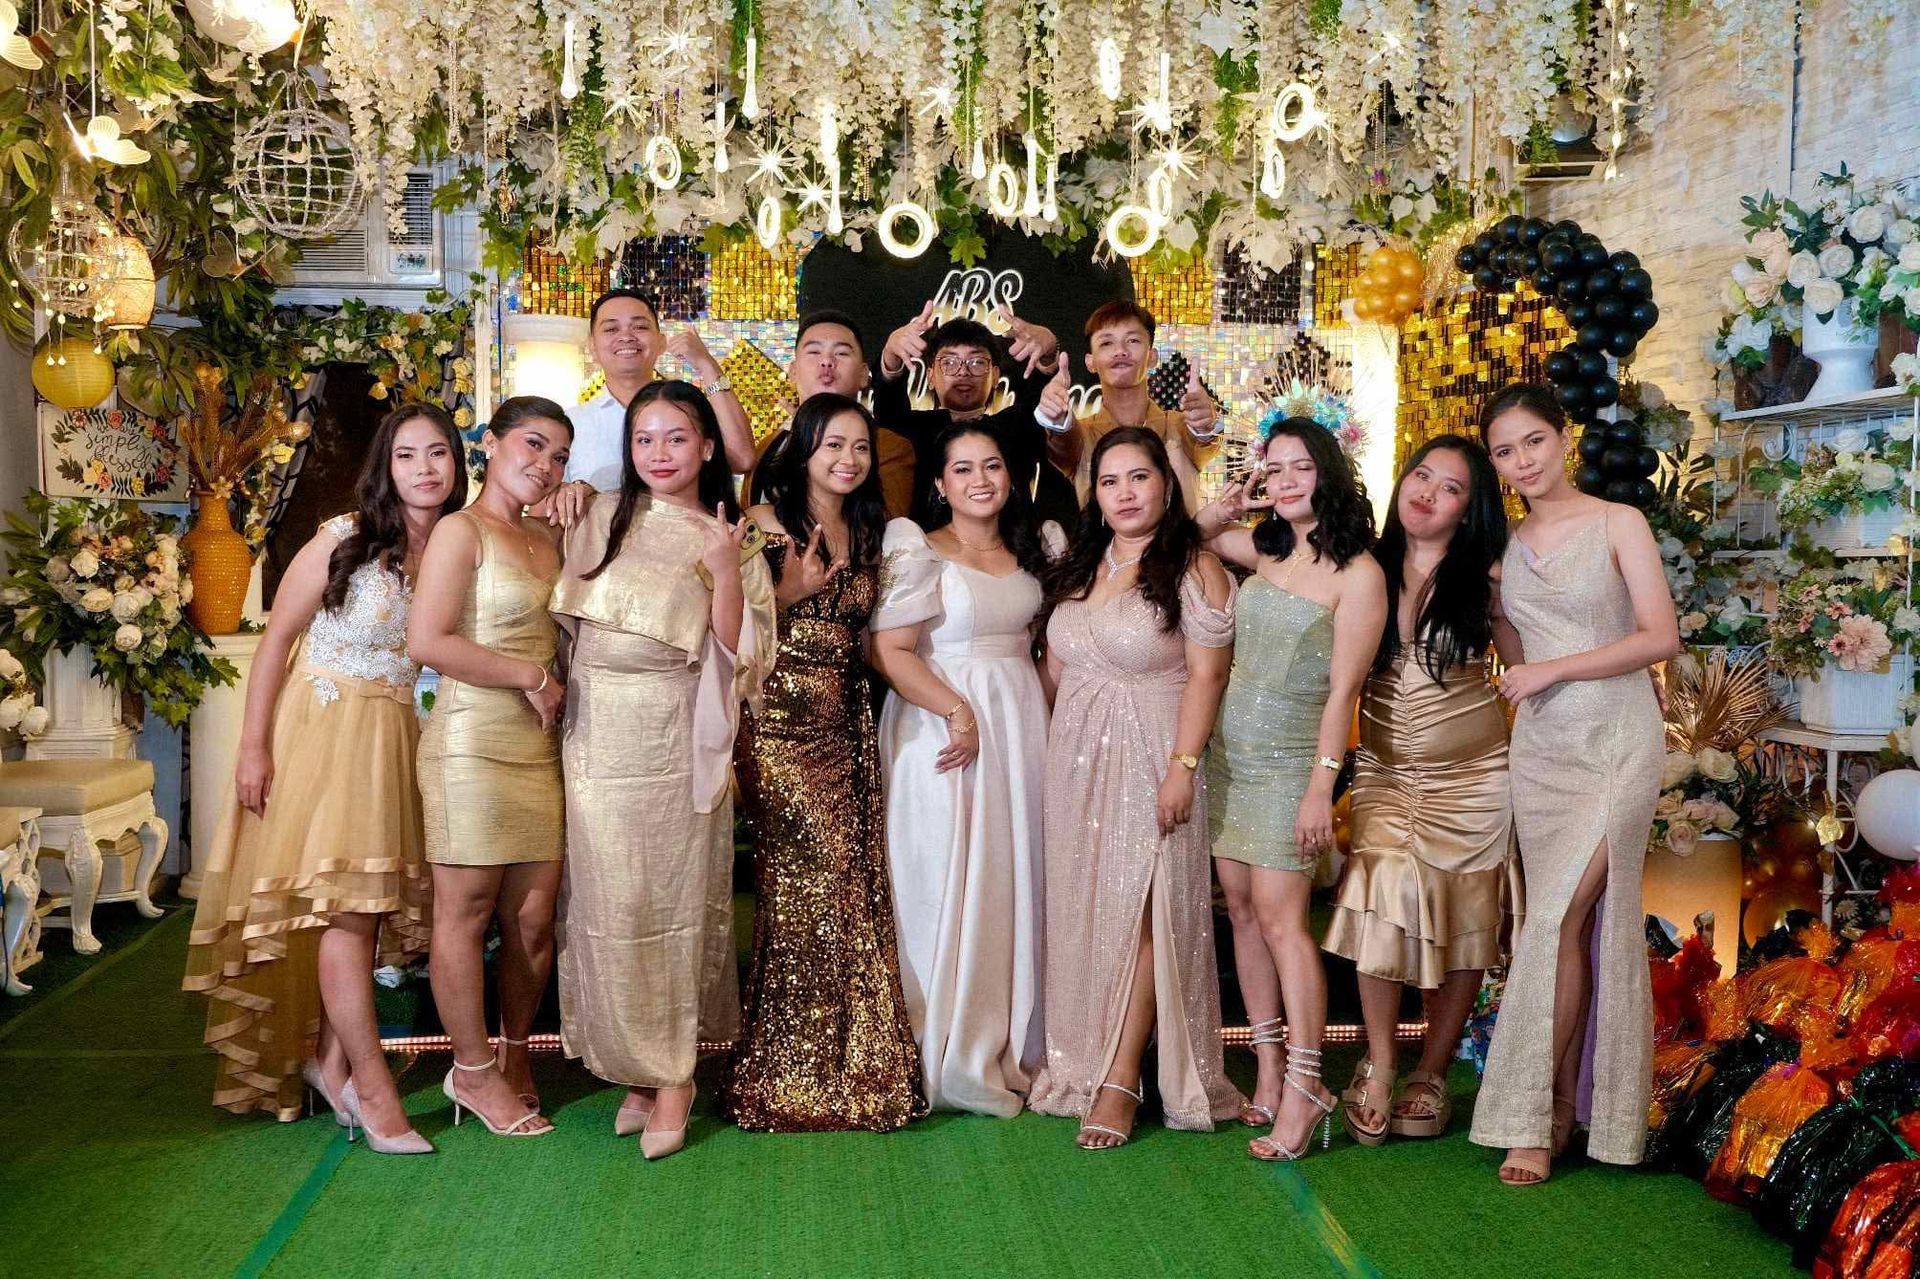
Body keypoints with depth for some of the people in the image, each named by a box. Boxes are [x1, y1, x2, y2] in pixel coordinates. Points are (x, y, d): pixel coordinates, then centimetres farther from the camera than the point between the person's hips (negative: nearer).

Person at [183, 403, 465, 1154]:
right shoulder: (343, 540, -9)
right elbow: (277, 639, -6)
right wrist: (253, 747, -9)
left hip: (393, 740, 5)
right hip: (322, 730, -5)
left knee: (368, 906, 6)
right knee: (344, 907, -6)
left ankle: (329, 1057, 21)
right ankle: (372, 1084, -1)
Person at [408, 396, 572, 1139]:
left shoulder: (547, 540, 17)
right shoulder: (462, 531, -6)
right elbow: (427, 641, -15)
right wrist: (529, 676, -11)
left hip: (538, 746, 7)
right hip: (473, 740, -7)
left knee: (534, 916, 8)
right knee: (466, 910, 4)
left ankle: (515, 1053, 25)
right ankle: (473, 1069, 16)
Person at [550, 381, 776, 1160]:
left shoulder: (730, 541, 4)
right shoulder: (605, 519, 11)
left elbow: (738, 652, -6)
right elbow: (569, 615, 16)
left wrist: (726, 573, -15)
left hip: (674, 738, -2)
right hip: (597, 735, 3)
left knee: (675, 897, 0)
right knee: (609, 902, 3)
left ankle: (672, 1074, 10)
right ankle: (638, 1067, 15)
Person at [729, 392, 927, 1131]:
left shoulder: (868, 532, 17)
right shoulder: (768, 523, -3)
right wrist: (795, 589, -18)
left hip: (846, 725, 6)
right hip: (780, 719, -6)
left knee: (851, 884, 4)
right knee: (804, 883, -6)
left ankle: (850, 1065, 17)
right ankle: (786, 1075, 8)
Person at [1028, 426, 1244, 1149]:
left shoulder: (1193, 567, -6)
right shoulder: (1080, 567, 13)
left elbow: (1205, 675, -12)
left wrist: (1183, 767, -19)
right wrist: (1045, 750, 12)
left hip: (1150, 761, -6)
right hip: (1075, 761, 6)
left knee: (1139, 915, -6)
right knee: (1081, 914, 9)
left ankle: (1120, 1082, -2)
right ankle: (1077, 1064, 20)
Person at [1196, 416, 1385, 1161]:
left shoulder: (1357, 574, -10)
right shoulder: (1265, 550, 7)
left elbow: (1343, 689, -13)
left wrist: (1321, 787, -16)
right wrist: (1229, 507, 5)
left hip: (1289, 761, -6)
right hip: (1230, 750, 6)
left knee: (1279, 917, -10)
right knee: (1241, 909, 7)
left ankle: (1303, 1087, -4)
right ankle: (1269, 1071, 14)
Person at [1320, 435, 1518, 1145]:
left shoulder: (1486, 577, -3)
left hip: (1471, 777, -1)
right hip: (1383, 773, 1)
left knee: (1460, 926, 2)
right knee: (1387, 890, -19)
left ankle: (1430, 1076, 19)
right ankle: (1379, 1065, -3)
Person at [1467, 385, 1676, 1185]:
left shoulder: (1618, 524, -1)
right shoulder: (1506, 547, 12)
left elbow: (1661, 637, -9)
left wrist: (1554, 669, -13)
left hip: (1615, 739, -4)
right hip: (1540, 749, 4)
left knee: (1558, 917, -12)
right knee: (1570, 923, 4)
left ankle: (1534, 1116, -5)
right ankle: (1563, 1108, 10)